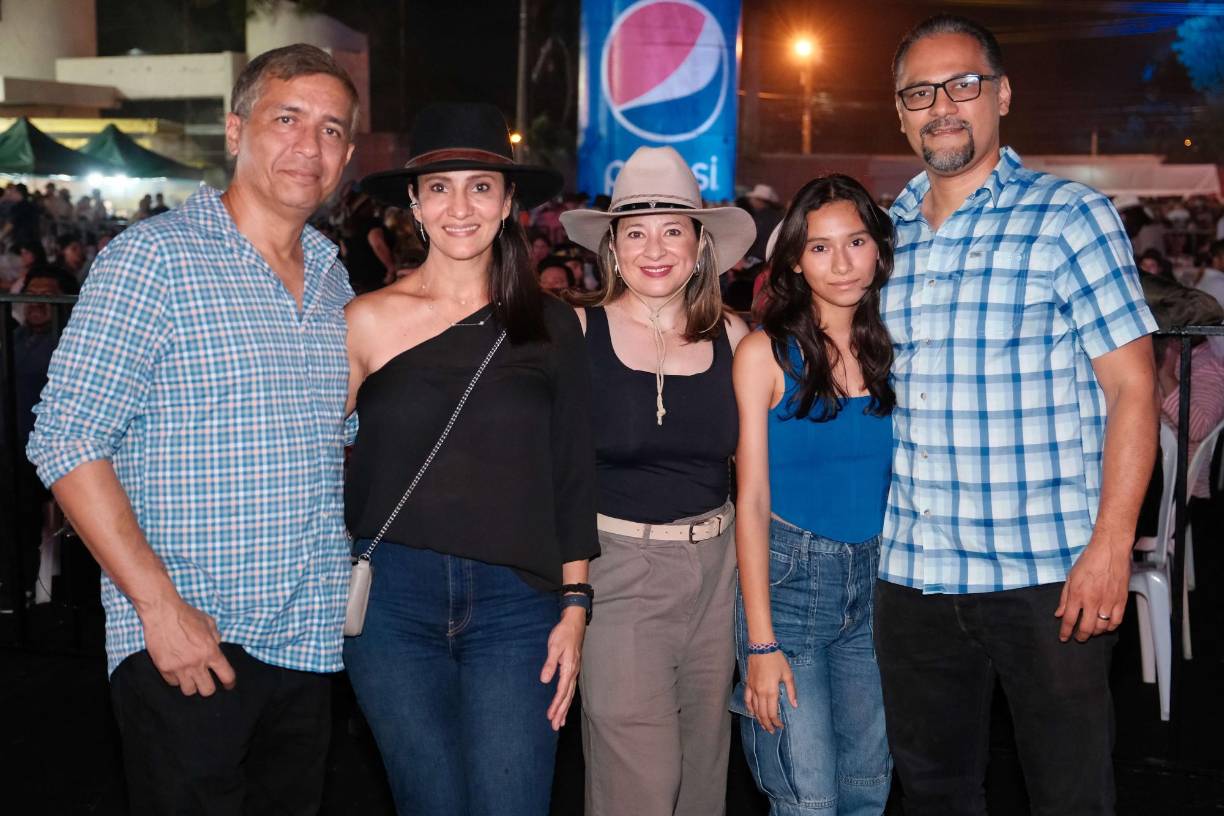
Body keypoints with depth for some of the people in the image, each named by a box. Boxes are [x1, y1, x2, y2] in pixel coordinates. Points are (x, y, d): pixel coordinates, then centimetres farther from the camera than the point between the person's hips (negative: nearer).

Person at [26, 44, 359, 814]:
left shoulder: (333, 277, 10)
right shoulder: (154, 258, -9)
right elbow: (67, 441, -14)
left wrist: (346, 562, 8)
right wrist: (160, 606, -18)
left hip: (309, 638, 6)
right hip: (185, 642, -6)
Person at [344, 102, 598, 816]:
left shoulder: (552, 325, 3)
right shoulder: (370, 321, 0)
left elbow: (573, 478, 6)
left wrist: (575, 605, 3)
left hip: (516, 602, 0)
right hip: (393, 596, 0)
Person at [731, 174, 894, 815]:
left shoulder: (893, 348, 4)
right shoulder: (765, 353, -7)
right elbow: (752, 499, -9)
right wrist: (761, 641, -13)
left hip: (877, 578, 4)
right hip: (787, 576, -4)